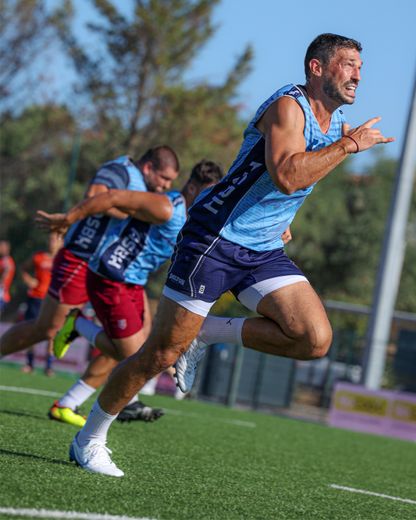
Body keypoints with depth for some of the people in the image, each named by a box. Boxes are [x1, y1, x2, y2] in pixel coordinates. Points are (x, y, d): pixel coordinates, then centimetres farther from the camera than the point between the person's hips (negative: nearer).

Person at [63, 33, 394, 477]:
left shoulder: (337, 123, 11)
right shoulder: (288, 106, -16)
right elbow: (287, 176, -32)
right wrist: (349, 146, -25)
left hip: (264, 252, 8)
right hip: (214, 239, -8)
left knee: (315, 339, -14)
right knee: (162, 353, -4)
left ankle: (209, 331, 4)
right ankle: (88, 439, 13)